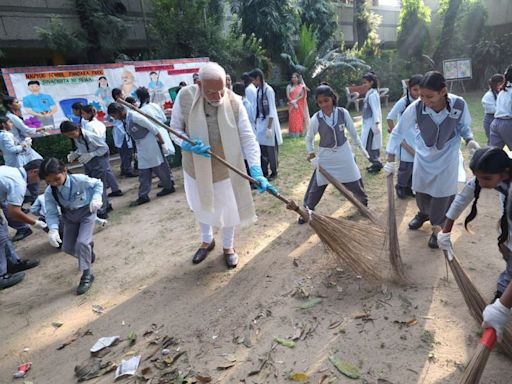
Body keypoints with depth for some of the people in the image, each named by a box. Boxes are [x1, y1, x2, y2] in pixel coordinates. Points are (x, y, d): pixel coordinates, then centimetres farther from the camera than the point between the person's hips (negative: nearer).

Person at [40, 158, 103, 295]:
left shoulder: (80, 180, -28)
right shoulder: (49, 192, -17)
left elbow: (98, 184, -11)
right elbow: (51, 213, -12)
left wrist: (96, 198, -28)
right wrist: (53, 229, -31)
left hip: (86, 212, -5)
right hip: (69, 216, 5)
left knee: (82, 243, -20)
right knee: (68, 247, 9)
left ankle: (87, 275, -1)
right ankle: (88, 250, 44)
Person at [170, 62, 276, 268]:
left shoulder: (234, 102, -20)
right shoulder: (185, 96, -18)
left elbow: (248, 138, -19)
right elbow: (175, 129, -7)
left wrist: (256, 171, -29)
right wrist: (188, 145, -28)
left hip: (225, 168, -1)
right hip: (196, 168, 2)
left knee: (228, 210, 14)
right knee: (201, 208, 23)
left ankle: (228, 246, 42)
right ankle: (207, 241, 51)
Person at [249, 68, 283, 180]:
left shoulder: (268, 90, -15)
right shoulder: (258, 90, 7)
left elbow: (272, 111, -16)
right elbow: (257, 108, 11)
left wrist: (269, 127, -19)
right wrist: (256, 122, 9)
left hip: (269, 122, -7)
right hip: (260, 122, 7)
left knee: (271, 149, 4)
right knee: (262, 149, 9)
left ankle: (274, 172, 19)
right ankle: (264, 172, 21)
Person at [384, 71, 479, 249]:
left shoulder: (459, 104, -25)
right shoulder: (415, 107, -27)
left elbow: (464, 126, -4)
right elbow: (398, 132, -16)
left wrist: (470, 140, -25)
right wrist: (390, 160, -17)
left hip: (447, 157, -1)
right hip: (423, 156, 1)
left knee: (442, 194, 5)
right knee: (421, 191, 18)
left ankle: (437, 227, 28)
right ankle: (424, 213, 50)